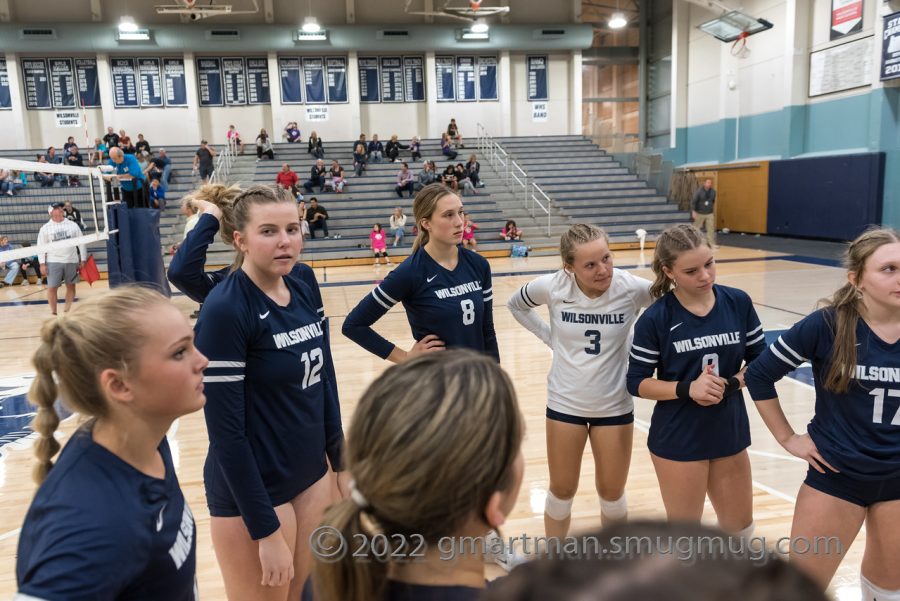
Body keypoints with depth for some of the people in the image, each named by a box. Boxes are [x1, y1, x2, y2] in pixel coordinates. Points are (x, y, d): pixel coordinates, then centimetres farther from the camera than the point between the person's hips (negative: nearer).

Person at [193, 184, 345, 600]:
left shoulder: (303, 292, 0)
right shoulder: (224, 309, -19)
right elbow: (225, 431, -19)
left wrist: (342, 463, 11)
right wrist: (266, 529, -17)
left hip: (311, 477, 7)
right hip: (253, 492, -6)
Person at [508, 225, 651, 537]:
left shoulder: (631, 288, -20)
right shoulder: (553, 286, -17)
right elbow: (516, 304, 4)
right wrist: (550, 337, -4)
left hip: (614, 406, 0)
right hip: (564, 403, 0)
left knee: (612, 494, 15)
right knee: (562, 491, 15)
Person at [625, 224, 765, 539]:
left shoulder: (739, 303, -7)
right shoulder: (655, 318, -16)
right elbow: (637, 383, -10)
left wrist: (730, 384, -17)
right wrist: (687, 388, -25)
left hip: (729, 434, 4)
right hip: (677, 441, -4)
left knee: (741, 528, 22)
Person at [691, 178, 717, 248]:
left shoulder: (713, 191, 0)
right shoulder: (699, 191, -14)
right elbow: (693, 201, -14)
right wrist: (693, 212, -21)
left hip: (710, 214, 3)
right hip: (700, 213, -3)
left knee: (711, 229, -2)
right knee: (696, 228, 6)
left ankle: (712, 244, 3)